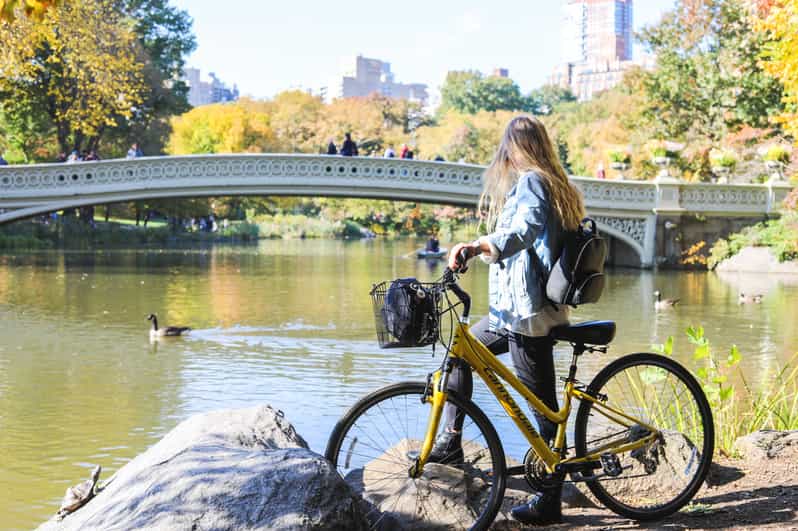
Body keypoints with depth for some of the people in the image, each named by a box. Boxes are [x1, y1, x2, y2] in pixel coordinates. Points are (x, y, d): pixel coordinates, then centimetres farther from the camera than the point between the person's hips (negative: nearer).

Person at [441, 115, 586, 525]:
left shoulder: (528, 181, -12)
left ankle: (549, 502, 4)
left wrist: (476, 246, -45)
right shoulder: (554, 184, 15)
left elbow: (526, 228, -32)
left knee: (543, 405, -4)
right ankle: (450, 441, 25)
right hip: (528, 307, 10)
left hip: (525, 310, -10)